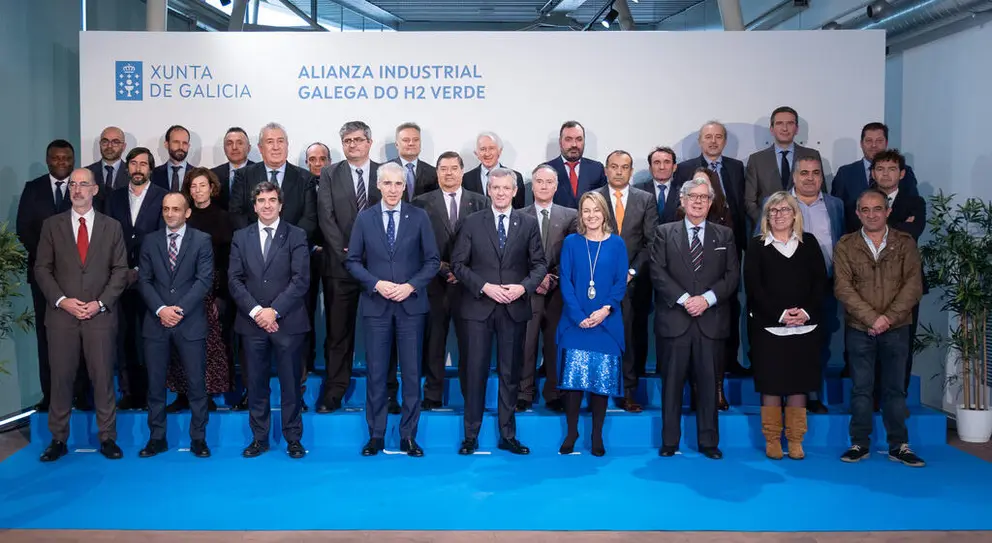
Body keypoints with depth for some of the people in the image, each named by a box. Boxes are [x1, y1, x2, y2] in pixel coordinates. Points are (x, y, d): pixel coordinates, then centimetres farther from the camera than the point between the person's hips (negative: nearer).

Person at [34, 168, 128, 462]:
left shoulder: (112, 226, 7)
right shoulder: (52, 225, 7)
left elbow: (120, 270, 3)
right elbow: (42, 269, 4)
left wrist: (101, 303, -8)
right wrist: (62, 301, -9)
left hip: (100, 314, 0)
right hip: (61, 314, 1)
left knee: (103, 377, 2)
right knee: (60, 378, 4)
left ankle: (107, 438, 11)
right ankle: (58, 439, 14)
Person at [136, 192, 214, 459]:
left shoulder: (201, 240, 2)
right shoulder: (150, 241, 10)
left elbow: (204, 279, -6)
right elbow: (144, 280, 4)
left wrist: (180, 309, -14)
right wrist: (160, 309, -11)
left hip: (191, 322, -2)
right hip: (156, 323, 3)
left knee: (196, 383, 2)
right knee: (155, 384, 6)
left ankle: (198, 438, 12)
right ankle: (157, 438, 17)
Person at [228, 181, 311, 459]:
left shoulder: (296, 236, 2)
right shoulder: (241, 237, 10)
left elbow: (301, 279, -7)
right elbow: (234, 280, 3)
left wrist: (274, 311, -14)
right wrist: (255, 311, -10)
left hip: (288, 321, -2)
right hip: (252, 322, 2)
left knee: (291, 382, 4)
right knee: (256, 383, 7)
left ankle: (293, 438, 15)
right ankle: (259, 438, 19)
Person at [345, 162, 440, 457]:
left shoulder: (419, 217, 2)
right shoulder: (364, 218, 4)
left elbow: (432, 260, 2)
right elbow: (352, 261, 4)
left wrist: (411, 286, -12)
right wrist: (376, 284, -11)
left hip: (411, 304, 0)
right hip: (376, 305, 0)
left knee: (412, 372, 4)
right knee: (376, 372, 5)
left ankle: (408, 435, 14)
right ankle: (376, 435, 15)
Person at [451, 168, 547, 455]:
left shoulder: (528, 224, 6)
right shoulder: (472, 223, 2)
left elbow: (539, 264, 5)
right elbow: (458, 264, -1)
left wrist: (524, 286, -13)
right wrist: (485, 287, -13)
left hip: (514, 308, 1)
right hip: (479, 306, -1)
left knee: (510, 373, 8)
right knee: (476, 371, 2)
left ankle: (508, 436, 19)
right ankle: (471, 435, 13)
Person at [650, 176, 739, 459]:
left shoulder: (725, 235, 12)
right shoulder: (664, 233, 8)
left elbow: (732, 275, 4)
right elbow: (658, 272, -3)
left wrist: (707, 298, -11)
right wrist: (684, 299, -14)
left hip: (711, 321, 1)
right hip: (675, 319, -1)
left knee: (708, 382, 4)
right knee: (672, 381, 3)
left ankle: (709, 441, 14)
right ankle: (669, 441, 12)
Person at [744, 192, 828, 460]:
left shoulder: (809, 242, 10)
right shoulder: (757, 245, 3)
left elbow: (820, 281, 4)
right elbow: (753, 286, -5)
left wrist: (806, 311, -11)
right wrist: (779, 314, -15)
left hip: (805, 326, 2)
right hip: (767, 326, -2)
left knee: (799, 383, 4)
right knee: (771, 383, 0)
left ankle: (795, 440, 14)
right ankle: (772, 439, 11)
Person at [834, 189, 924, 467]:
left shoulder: (905, 243, 2)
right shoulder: (845, 245, 0)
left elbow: (913, 285, -5)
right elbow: (843, 288, -8)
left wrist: (889, 317, -15)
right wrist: (871, 318, -16)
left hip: (897, 329, 1)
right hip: (859, 329, 0)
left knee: (895, 388, 7)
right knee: (861, 388, 6)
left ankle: (899, 446, 16)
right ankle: (860, 444, 14)